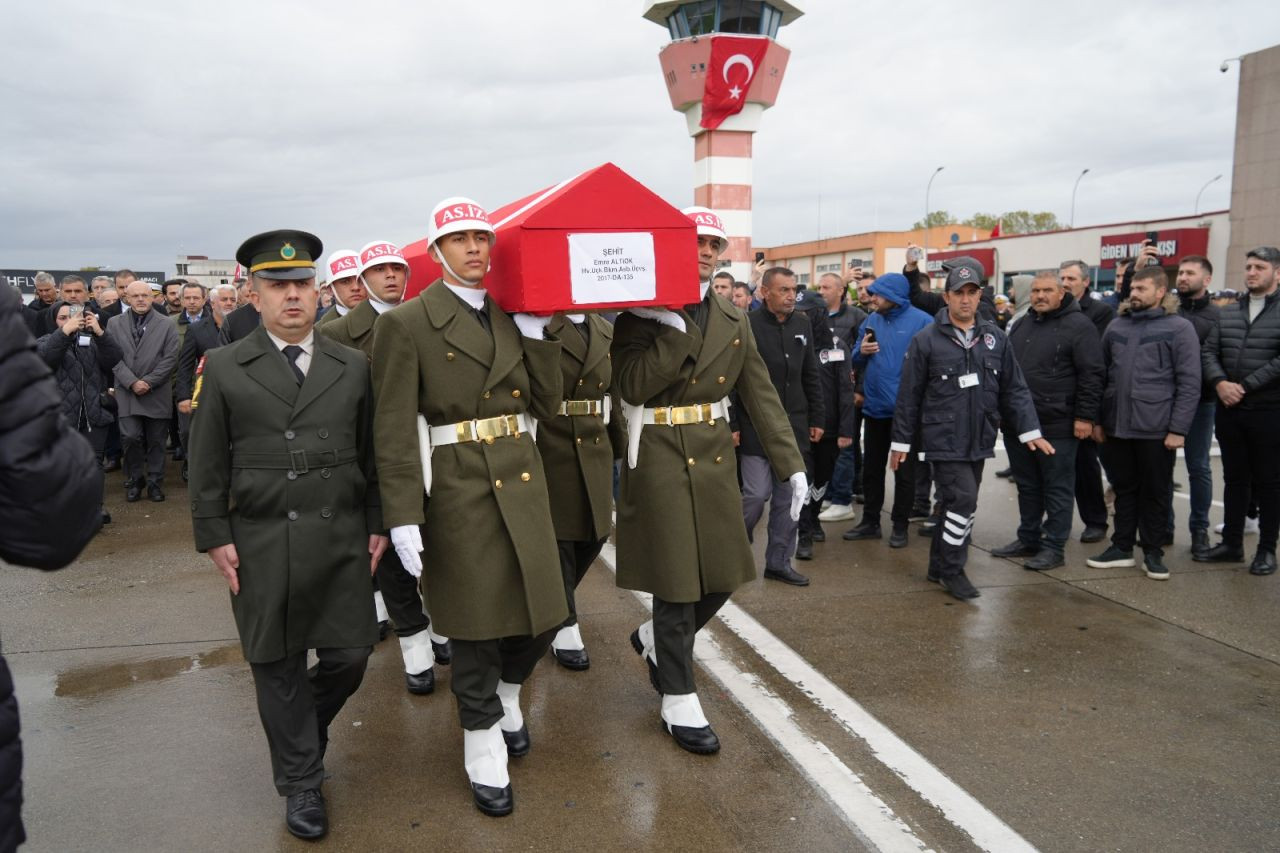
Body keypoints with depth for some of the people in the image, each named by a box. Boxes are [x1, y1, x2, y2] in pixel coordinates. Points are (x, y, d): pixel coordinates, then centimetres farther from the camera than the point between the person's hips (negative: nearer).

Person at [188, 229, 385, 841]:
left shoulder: (352, 367, 6)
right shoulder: (224, 368, 1)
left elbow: (371, 453, 9)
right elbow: (207, 464, 2)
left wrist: (377, 526, 6)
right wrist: (215, 537, -2)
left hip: (342, 539, 2)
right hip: (262, 545, -1)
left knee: (349, 656, 6)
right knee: (279, 667, 9)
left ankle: (305, 726, 38)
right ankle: (300, 782, 27)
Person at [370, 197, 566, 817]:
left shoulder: (516, 316, 10)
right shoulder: (406, 323, -6)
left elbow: (547, 406, 6)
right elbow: (394, 432, -10)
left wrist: (536, 333, -3)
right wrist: (402, 517, -16)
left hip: (522, 480, 5)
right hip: (458, 488, -5)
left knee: (540, 616, 12)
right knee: (478, 627, 6)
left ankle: (507, 698, 43)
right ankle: (485, 753, 28)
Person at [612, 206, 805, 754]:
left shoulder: (734, 321, 10)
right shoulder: (642, 315, -5)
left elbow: (761, 396, 7)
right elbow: (631, 386, -18)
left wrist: (791, 463, 0)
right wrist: (675, 332, -21)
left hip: (715, 457, 6)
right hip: (661, 457, -5)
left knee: (723, 575, 10)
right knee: (677, 579, 0)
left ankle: (654, 639, 37)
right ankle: (678, 701, 17)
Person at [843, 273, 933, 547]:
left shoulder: (921, 321, -10)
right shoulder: (871, 321, 5)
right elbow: (857, 364, 10)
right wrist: (861, 352, -11)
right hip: (875, 406, 5)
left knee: (904, 470, 7)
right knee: (871, 467, 14)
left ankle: (900, 525, 19)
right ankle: (870, 521, 27)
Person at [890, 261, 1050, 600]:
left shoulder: (994, 337, 6)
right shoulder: (926, 340, -6)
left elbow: (1014, 389, 9)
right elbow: (909, 395, -3)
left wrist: (1029, 430, 3)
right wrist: (900, 441, -1)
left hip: (979, 441, 5)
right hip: (944, 440, -5)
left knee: (959, 506, 12)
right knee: (963, 501, -12)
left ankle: (939, 566, 27)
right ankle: (952, 570, 5)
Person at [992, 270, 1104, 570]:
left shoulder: (1078, 326, -7)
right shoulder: (1021, 325, 14)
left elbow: (1091, 375, -11)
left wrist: (1085, 416, -15)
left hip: (1058, 425, -7)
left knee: (1057, 488, 3)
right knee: (1027, 485, 16)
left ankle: (1054, 547, 11)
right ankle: (1028, 539, 27)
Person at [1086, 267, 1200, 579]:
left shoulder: (1179, 328, -3)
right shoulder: (1116, 326, 10)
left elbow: (1189, 384, -7)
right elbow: (1101, 375, 13)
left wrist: (1178, 429, -13)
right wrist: (1097, 419, 8)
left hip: (1156, 429, -4)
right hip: (1116, 426, 4)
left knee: (1155, 492, 7)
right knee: (1124, 489, 13)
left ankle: (1153, 552, 18)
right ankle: (1122, 547, 22)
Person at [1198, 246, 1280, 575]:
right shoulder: (1228, 313, 12)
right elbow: (1209, 352, 6)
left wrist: (1244, 386, -15)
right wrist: (1220, 383, -10)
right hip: (1229, 409, 5)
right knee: (1234, 478, 12)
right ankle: (1232, 543, 22)